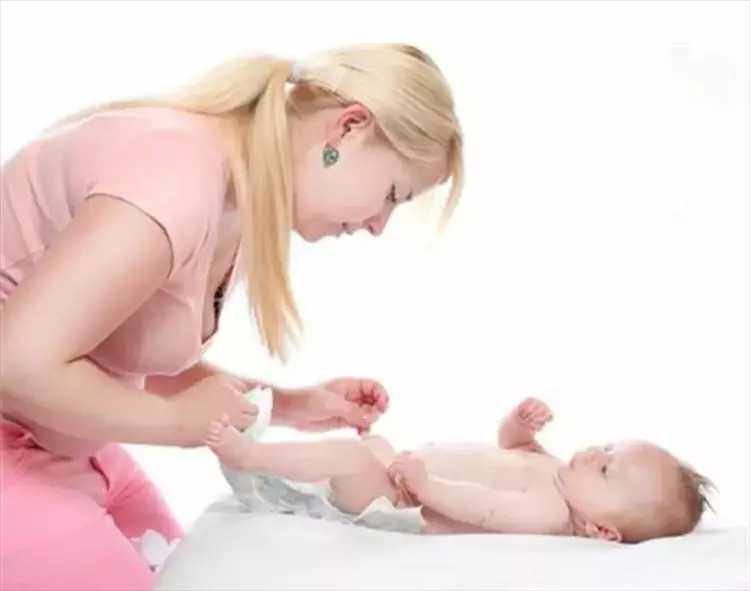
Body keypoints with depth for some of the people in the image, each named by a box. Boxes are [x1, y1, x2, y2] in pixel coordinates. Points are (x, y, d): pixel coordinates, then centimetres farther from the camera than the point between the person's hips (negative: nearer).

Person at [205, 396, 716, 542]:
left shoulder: (548, 514, -27)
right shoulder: (556, 474, 2)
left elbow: (478, 507, -34)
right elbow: (513, 448, 18)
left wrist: (425, 484, -34)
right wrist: (522, 425, -1)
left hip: (396, 502, -10)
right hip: (411, 471, 10)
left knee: (354, 457, -28)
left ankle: (248, 454, -19)